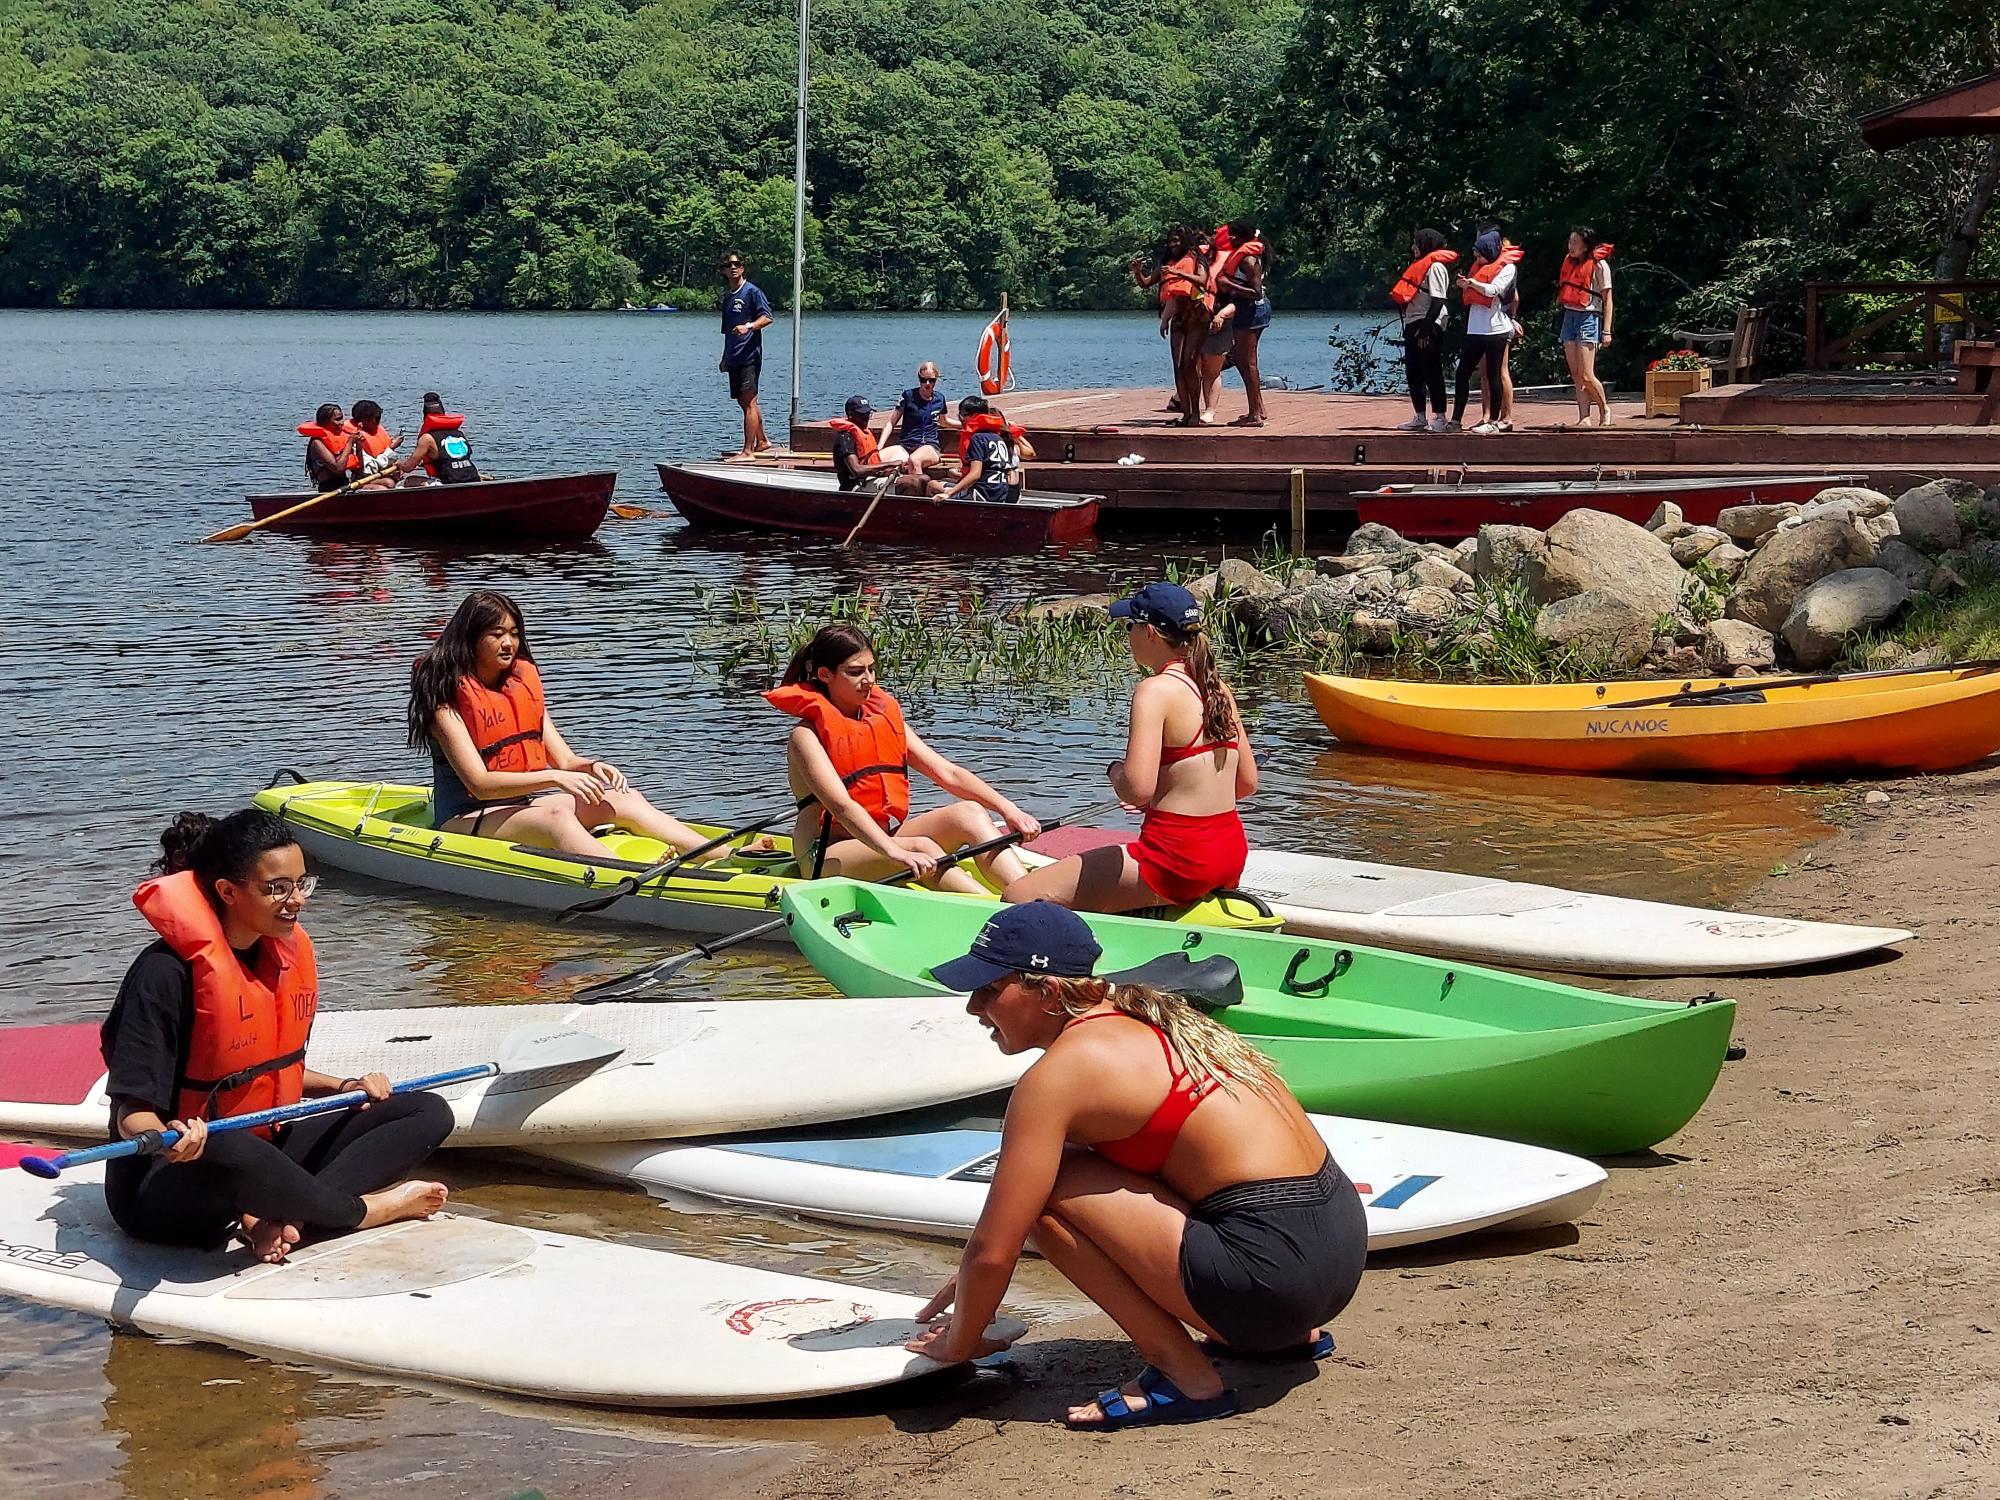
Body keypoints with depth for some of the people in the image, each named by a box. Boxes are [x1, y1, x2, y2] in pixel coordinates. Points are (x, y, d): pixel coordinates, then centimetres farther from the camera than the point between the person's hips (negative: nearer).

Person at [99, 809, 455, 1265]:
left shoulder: (290, 952, 6)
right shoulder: (168, 971, -18)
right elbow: (133, 1115, -22)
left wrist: (343, 1088, 3)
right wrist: (169, 1138, -44)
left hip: (267, 1148, 9)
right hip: (169, 1190, -9)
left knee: (429, 1113, 0)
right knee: (229, 1153, -44)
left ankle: (280, 1218, -22)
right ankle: (363, 1210, -15)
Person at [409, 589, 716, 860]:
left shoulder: (525, 681, 11)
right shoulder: (447, 698, -11)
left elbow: (564, 758, 9)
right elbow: (479, 784, -21)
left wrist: (592, 766, -15)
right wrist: (554, 778, -30)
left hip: (526, 801, 7)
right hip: (467, 817, -7)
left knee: (624, 800, -16)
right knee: (557, 816, -36)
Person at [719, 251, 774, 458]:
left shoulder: (751, 291, -5)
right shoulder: (727, 296, 19)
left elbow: (767, 317, -14)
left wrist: (748, 326, -29)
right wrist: (725, 358, 24)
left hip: (749, 356, -9)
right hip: (734, 359, 9)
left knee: (748, 402, -12)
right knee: (744, 402, 14)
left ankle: (748, 451, -15)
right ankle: (762, 441, 28)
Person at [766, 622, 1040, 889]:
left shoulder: (885, 717, 13)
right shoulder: (807, 734, -9)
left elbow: (948, 773, 7)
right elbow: (841, 805, -25)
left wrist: (1008, 809, -9)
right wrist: (896, 853, -40)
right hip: (827, 858, -7)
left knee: (970, 812, -16)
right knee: (922, 847, -32)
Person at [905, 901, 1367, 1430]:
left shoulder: (1060, 1072, -11)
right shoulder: (1133, 1017, 16)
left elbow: (993, 1250, -9)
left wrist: (961, 1339, 10)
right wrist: (975, 1279, 32)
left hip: (1274, 1270, -9)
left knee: (1045, 1189, -7)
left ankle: (1185, 1374, -5)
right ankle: (1291, 1334, 22)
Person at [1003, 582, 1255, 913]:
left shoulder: (1155, 690, -14)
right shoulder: (1219, 688, 9)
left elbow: (1137, 789, -23)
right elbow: (1247, 783, 15)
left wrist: (1116, 771, -2)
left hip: (1176, 858, -9)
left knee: (1020, 898, -12)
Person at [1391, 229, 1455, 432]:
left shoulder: (1435, 267, -9)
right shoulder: (1420, 265, 21)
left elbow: (1437, 301, -17)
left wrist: (1426, 329, -23)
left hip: (1428, 326, -10)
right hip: (1413, 326, 10)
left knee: (1431, 373, -7)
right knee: (1413, 373, 10)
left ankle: (1439, 418, -5)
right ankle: (1420, 418, 16)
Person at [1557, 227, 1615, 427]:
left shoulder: (1599, 264, -6)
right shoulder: (1569, 261, 12)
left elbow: (1607, 300, -6)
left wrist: (1606, 331, -10)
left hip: (1588, 318, -7)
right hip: (1569, 317, 7)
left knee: (1586, 376, -10)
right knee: (1576, 375, 3)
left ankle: (1605, 410, 11)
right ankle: (1584, 419, 4)